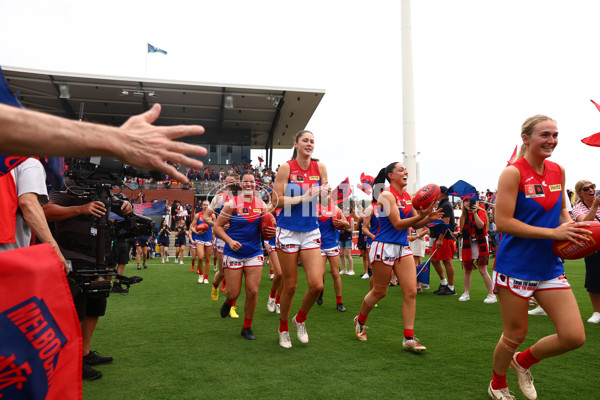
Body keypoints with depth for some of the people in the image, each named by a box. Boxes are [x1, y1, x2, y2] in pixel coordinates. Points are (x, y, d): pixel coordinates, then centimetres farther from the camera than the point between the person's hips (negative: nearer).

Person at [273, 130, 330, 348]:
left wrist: (326, 191, -9)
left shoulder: (319, 167, 3)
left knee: (317, 285, -6)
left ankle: (300, 319, 24)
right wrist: (303, 198, -20)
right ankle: (283, 328, 29)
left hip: (311, 231, 3)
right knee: (290, 286, 5)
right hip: (288, 231, -3)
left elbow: (324, 195, 13)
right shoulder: (286, 168, -7)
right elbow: (277, 201, -11)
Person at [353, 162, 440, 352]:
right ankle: (360, 320, 34)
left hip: (403, 247, 7)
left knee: (411, 292, -1)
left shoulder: (407, 196, 10)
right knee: (379, 291, 7)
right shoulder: (386, 195, -12)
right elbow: (398, 224, -18)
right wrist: (420, 216, -27)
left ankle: (409, 338, 7)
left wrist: (428, 217, -7)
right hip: (384, 247, -7)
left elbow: (415, 224, 11)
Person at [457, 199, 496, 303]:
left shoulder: (481, 212, -5)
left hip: (480, 244, -5)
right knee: (467, 270, 10)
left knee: (483, 270, -10)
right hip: (468, 245, 5)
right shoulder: (463, 216, 10)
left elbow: (481, 225, -23)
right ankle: (466, 293, 21)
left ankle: (491, 295, -1)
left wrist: (475, 213, -29)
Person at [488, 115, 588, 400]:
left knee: (574, 337, 1)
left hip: (549, 266, 6)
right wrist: (553, 233, -20)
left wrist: (573, 229, -2)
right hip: (516, 266, -6)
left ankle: (523, 361, 29)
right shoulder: (513, 173, -14)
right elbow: (502, 222, -20)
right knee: (515, 336, 8)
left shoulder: (558, 171, 7)